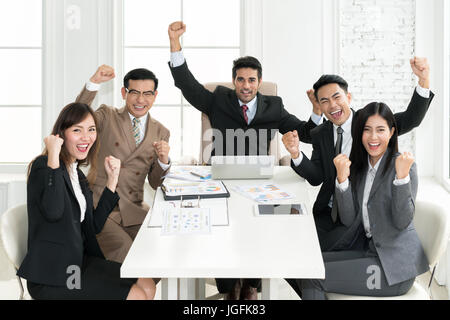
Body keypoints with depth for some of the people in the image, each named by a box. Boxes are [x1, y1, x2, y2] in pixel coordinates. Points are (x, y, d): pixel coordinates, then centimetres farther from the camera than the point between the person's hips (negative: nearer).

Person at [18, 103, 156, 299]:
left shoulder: (77, 173, 13)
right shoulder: (42, 167, -12)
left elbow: (94, 226, 10)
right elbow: (53, 212, -31)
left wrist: (112, 179, 7)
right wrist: (53, 157, -28)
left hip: (79, 261, 9)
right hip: (50, 278, -9)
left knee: (147, 287, 3)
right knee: (135, 296, -13)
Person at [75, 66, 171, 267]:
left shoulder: (161, 133, 12)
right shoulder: (107, 117, 4)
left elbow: (155, 183, 13)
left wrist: (163, 160, -7)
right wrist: (94, 83, -28)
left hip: (134, 212, 3)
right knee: (127, 256, -25)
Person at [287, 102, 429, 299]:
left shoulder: (404, 165, -10)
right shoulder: (358, 168, 8)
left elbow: (402, 222, -18)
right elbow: (348, 220, -2)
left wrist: (402, 176, -28)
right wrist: (342, 178, -14)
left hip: (395, 263, -6)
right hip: (368, 250, 7)